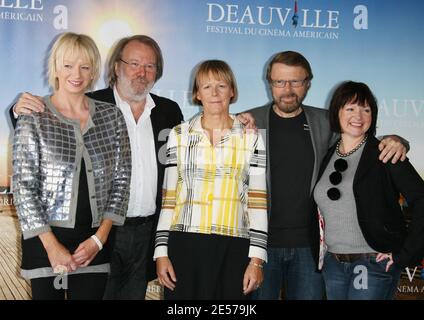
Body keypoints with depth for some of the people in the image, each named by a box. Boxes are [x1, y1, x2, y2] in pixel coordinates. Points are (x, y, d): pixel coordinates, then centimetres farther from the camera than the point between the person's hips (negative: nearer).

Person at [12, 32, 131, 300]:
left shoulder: (112, 116, 3)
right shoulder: (33, 118, -4)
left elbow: (121, 180, 4)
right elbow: (23, 186, -6)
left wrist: (99, 238, -4)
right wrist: (52, 245, -11)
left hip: (94, 242, 2)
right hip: (45, 239, -2)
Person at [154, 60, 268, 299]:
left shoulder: (251, 139, 6)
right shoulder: (179, 135, 8)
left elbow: (258, 203, 3)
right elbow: (168, 199, 8)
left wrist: (257, 259, -2)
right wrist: (161, 252, 3)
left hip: (233, 251, 0)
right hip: (184, 246, 1)